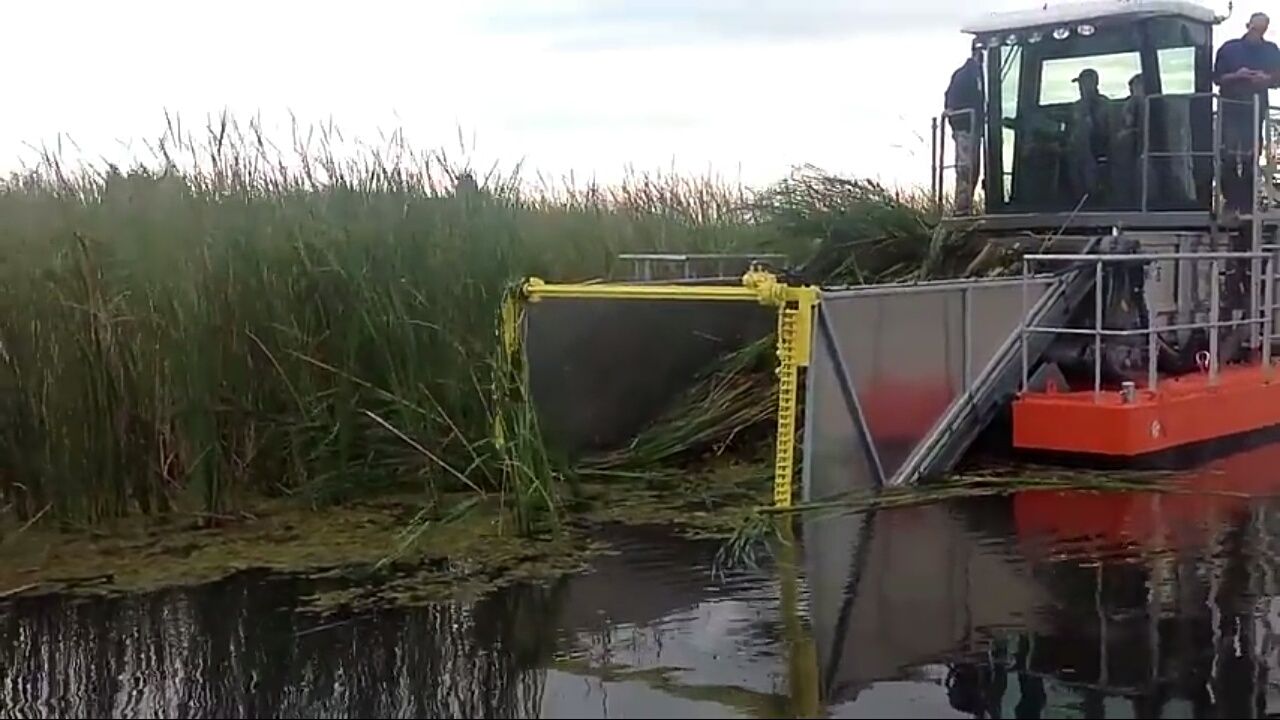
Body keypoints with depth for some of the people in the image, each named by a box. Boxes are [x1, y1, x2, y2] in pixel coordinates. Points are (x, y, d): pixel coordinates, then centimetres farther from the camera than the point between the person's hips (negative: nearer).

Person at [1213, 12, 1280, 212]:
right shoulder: (1229, 48, 2)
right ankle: (1231, 199, 1)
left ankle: (1247, 201, 6)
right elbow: (1217, 78, 2)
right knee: (1229, 155, -6)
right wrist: (1236, 75, -16)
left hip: (1257, 108, 1)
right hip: (1231, 107, -1)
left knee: (1251, 156, 2)